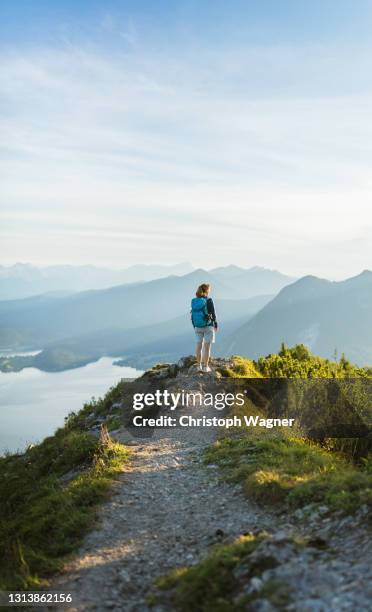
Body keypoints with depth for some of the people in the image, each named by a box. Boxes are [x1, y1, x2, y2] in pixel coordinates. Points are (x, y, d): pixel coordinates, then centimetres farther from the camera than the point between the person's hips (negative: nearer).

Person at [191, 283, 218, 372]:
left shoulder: (194, 301, -1)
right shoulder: (209, 300, -15)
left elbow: (192, 314, 3)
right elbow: (213, 314, -12)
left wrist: (194, 326, 14)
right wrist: (216, 325, 1)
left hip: (198, 326, 4)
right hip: (208, 326, -4)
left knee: (199, 346, 11)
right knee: (207, 347, 1)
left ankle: (199, 366, 15)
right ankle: (205, 367, 3)